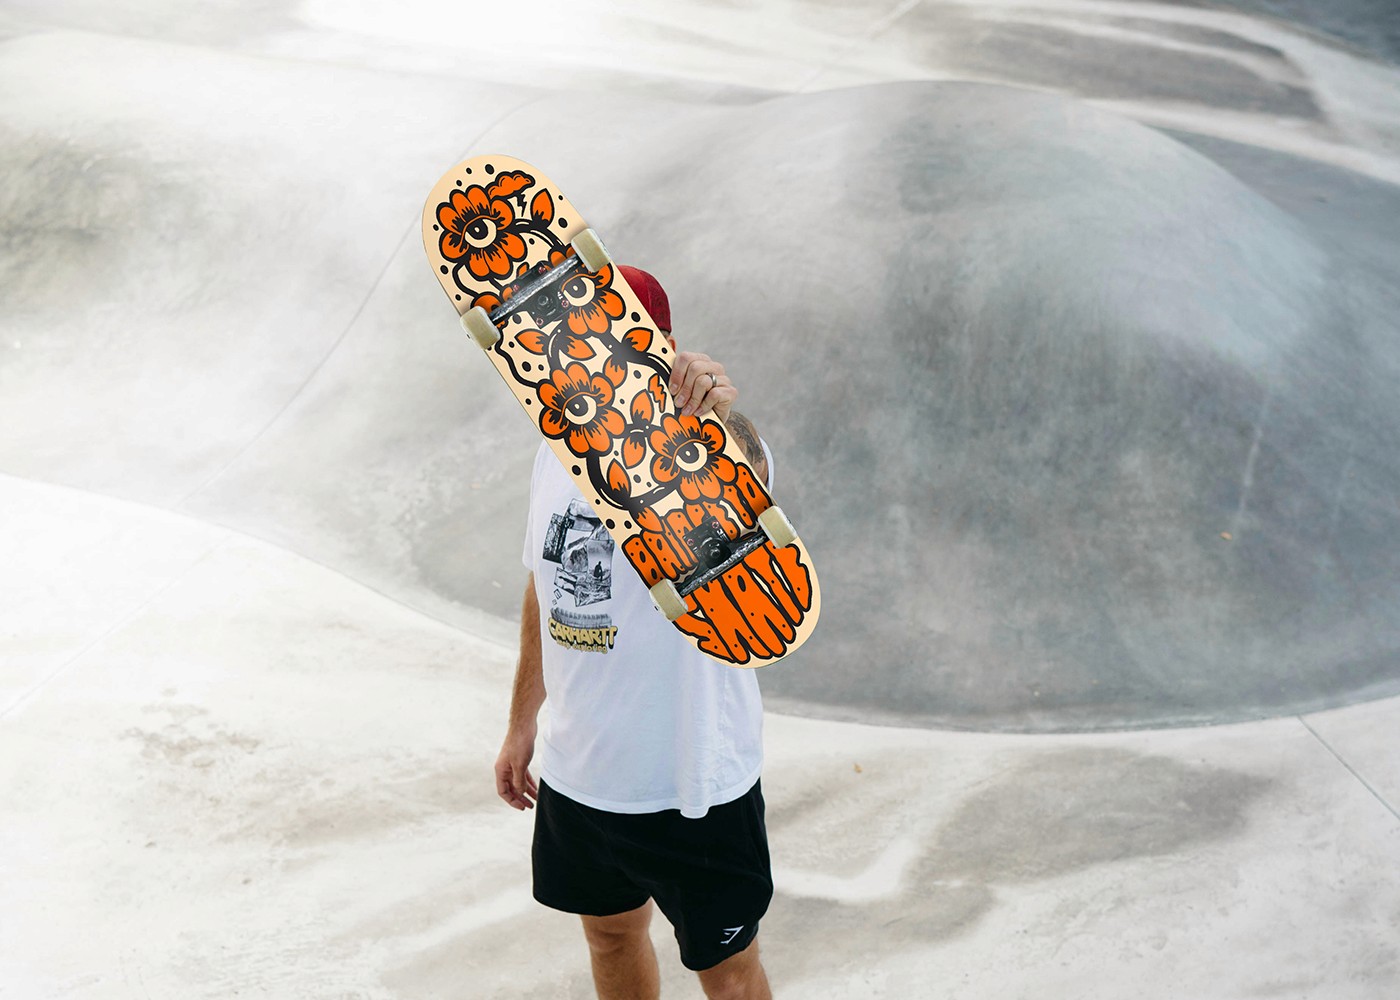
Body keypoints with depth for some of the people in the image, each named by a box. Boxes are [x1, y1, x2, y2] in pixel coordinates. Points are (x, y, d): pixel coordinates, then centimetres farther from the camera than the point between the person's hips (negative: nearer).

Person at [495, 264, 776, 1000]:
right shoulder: (558, 452, 1)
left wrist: (723, 414, -68)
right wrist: (523, 723, 18)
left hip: (693, 783, -6)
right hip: (578, 771, 6)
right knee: (610, 935, 25)